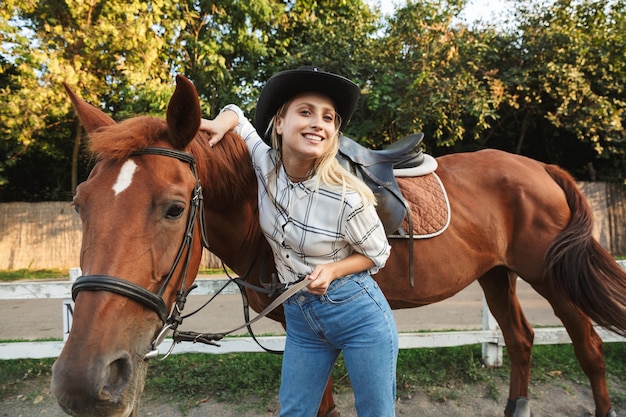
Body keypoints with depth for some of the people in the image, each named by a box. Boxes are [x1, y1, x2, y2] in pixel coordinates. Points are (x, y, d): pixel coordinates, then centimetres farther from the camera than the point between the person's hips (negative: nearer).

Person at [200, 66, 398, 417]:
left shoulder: (345, 197, -22)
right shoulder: (265, 163, -10)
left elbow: (377, 254, -5)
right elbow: (237, 117, 10)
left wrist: (332, 270, -22)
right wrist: (220, 123, -12)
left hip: (359, 314, -4)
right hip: (299, 316, 4)